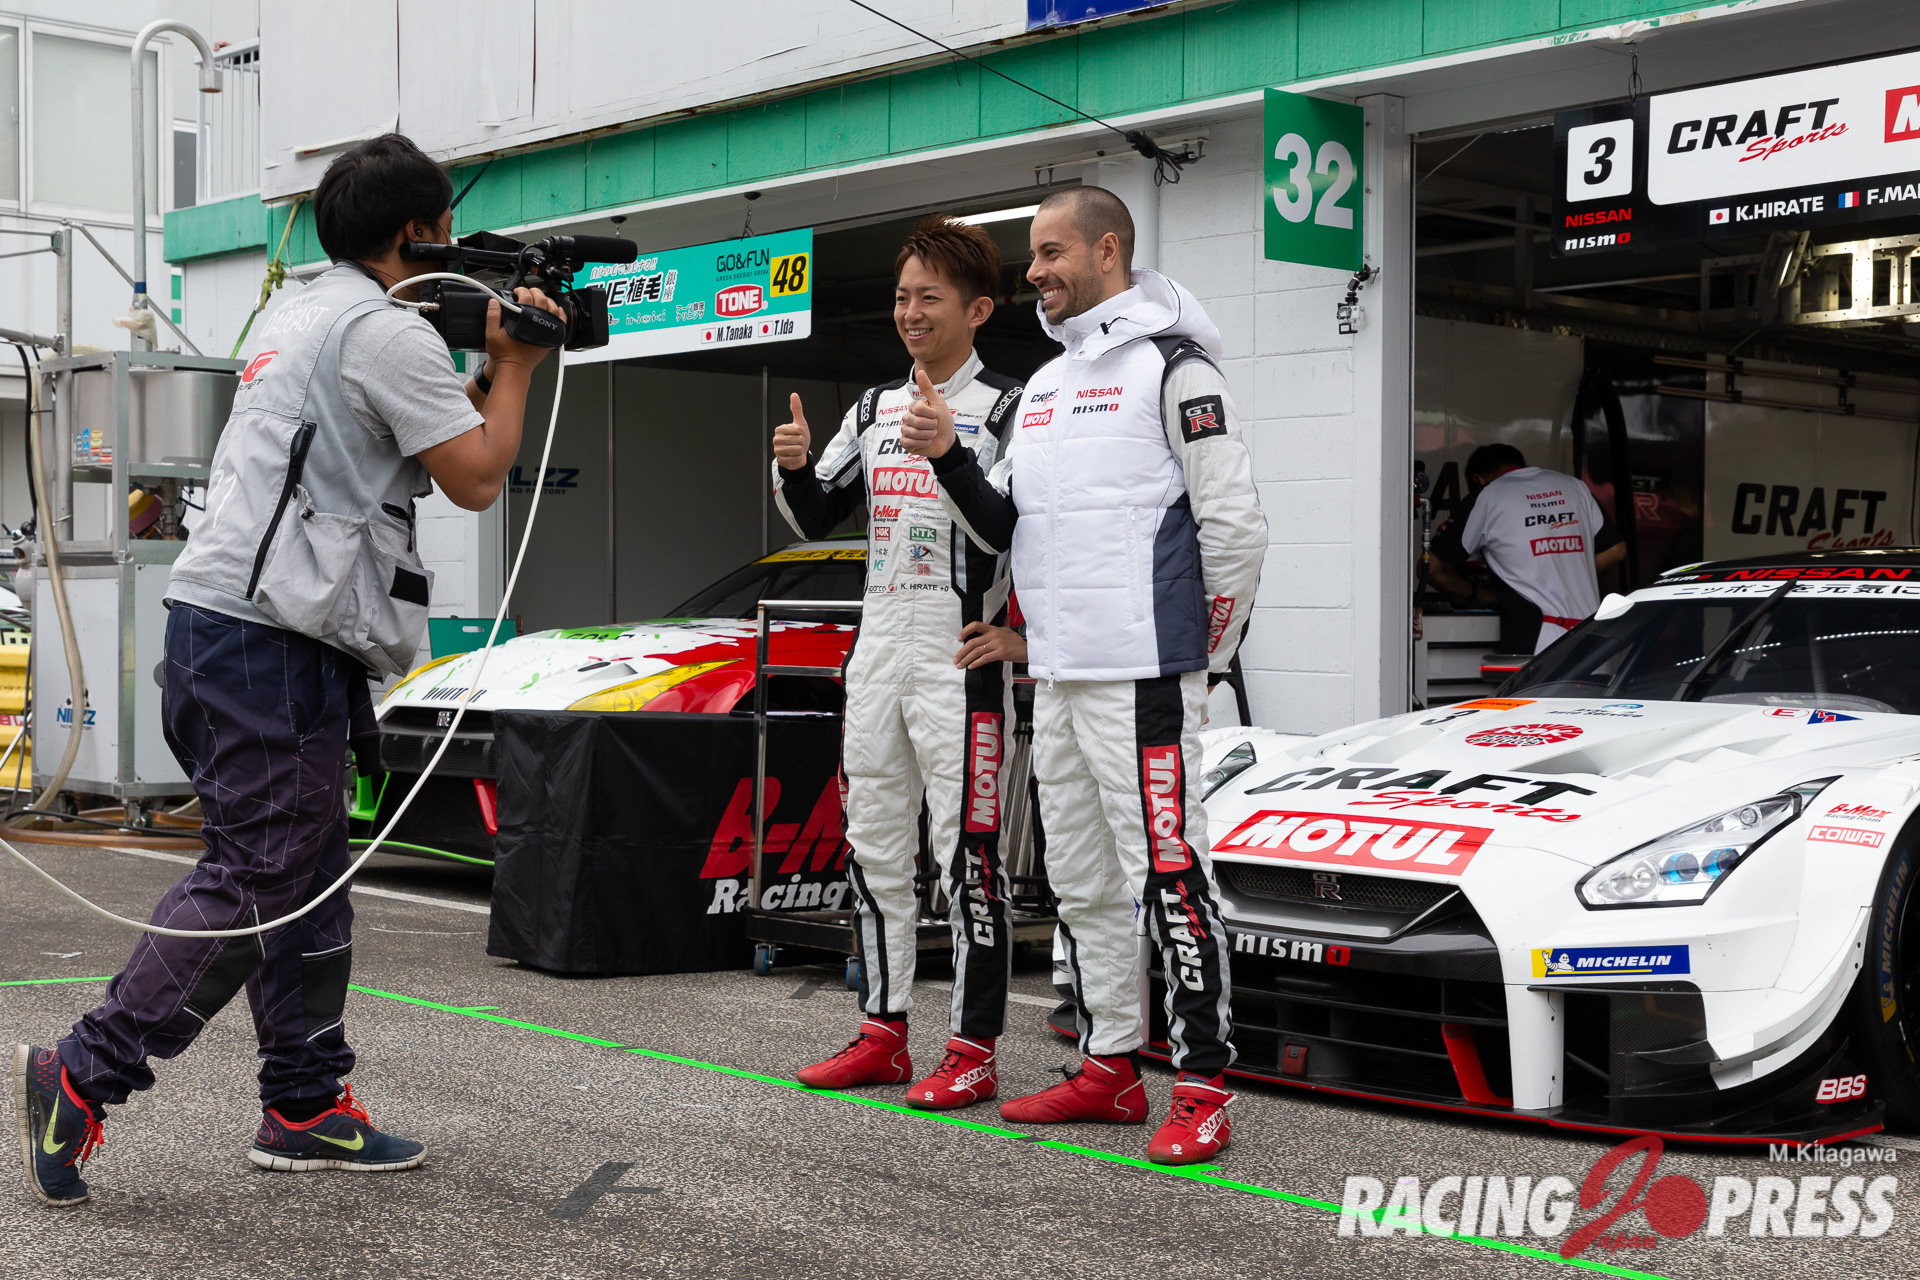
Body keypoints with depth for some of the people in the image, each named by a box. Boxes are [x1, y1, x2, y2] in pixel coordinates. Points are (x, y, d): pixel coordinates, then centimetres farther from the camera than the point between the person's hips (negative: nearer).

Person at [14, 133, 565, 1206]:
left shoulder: (303, 316, 21)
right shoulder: (386, 329, -10)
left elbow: (427, 429, 29)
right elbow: (477, 477, -9)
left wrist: (486, 372, 20)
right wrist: (517, 364, 3)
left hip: (222, 633, 10)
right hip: (271, 644, -10)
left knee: (309, 877, 12)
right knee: (253, 880, -7)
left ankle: (307, 1107, 18)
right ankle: (86, 1074, -3)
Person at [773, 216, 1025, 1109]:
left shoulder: (1004, 407, -5)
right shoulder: (875, 408, 16)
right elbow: (816, 517, 17)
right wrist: (794, 468, -3)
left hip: (960, 658, -7)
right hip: (877, 650, 7)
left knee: (967, 852, -5)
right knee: (875, 848, 11)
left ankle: (972, 1051, 0)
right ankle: (884, 1034, 21)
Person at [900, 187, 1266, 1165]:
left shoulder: (1171, 366, -5)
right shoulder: (1044, 385, 20)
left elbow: (1234, 523, -9)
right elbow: (1005, 527, 19)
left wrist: (1208, 653, -4)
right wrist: (950, 461, 3)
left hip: (1142, 678, -9)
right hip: (1056, 678, 9)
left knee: (1167, 875, -9)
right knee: (1081, 880, 12)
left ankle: (1203, 1088, -5)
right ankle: (1109, 1068, 22)